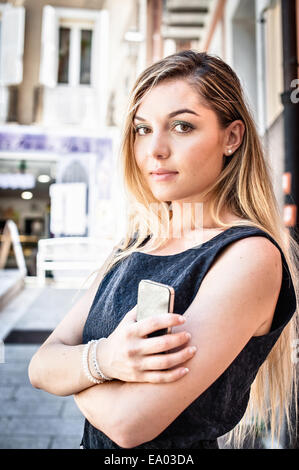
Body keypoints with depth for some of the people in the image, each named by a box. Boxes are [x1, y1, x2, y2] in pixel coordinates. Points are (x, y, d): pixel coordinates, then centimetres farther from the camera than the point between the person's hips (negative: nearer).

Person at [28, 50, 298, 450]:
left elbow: (128, 422, -29)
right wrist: (100, 359, -27)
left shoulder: (252, 255, -23)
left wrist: (75, 367, -10)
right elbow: (41, 366, -7)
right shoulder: (136, 245, -1)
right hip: (96, 443, 6)